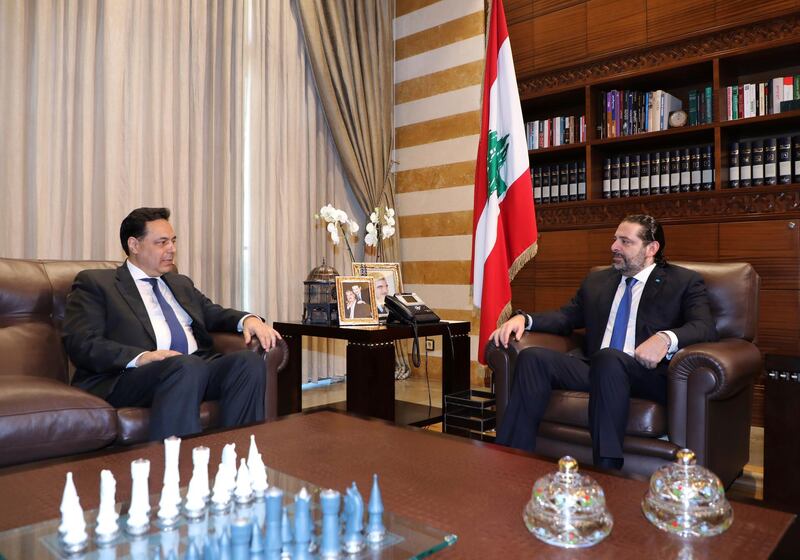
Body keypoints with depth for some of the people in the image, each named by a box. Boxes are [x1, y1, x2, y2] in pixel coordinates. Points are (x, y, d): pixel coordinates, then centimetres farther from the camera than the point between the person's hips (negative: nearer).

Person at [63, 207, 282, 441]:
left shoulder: (181, 283, 31)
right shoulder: (95, 283, 10)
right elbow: (81, 344, -2)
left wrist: (248, 319, 4)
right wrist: (141, 357, -21)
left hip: (198, 366, 6)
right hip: (130, 377, -5)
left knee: (249, 360, -23)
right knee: (186, 366, -37)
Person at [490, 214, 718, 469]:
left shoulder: (684, 282, 10)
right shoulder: (596, 281, 24)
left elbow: (705, 327, -4)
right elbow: (567, 317, 22)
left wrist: (666, 338, -26)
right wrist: (524, 318, 2)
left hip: (649, 373, -4)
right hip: (594, 367, 5)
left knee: (608, 358, -38)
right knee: (533, 357, -21)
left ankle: (608, 474, -34)